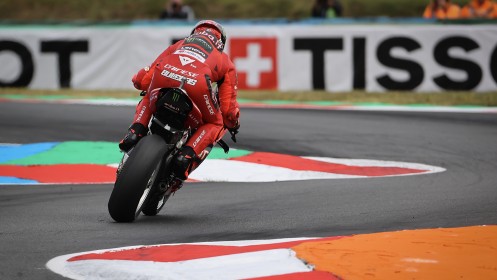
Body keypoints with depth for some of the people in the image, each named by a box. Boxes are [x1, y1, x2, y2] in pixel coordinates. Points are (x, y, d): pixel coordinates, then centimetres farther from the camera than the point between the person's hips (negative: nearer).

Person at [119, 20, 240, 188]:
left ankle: (135, 132, 8)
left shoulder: (179, 45, 41)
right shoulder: (225, 61, 37)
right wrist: (233, 124, 51)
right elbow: (228, 107, 29)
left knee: (147, 102, 37)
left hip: (165, 73, 3)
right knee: (215, 124, 24)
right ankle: (187, 156, -1)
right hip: (196, 82, -3)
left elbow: (141, 80, 36)